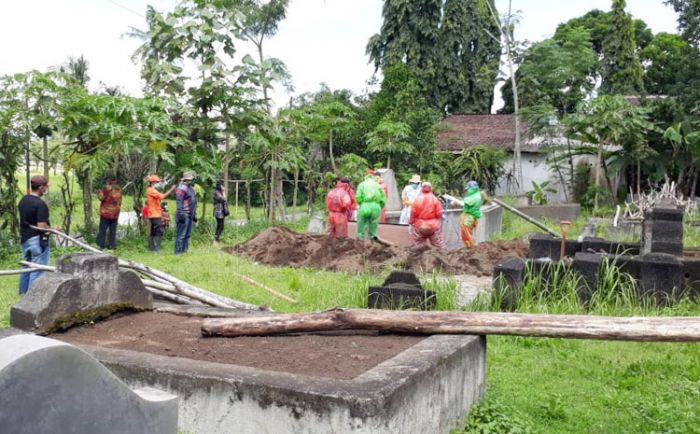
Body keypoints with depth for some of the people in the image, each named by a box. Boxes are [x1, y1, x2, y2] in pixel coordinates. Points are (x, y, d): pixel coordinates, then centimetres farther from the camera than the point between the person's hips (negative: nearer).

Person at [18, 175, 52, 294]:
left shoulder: (23, 200, 6)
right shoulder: (40, 204, -22)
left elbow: (25, 219, 14)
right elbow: (42, 226, -25)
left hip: (24, 238, 9)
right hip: (37, 240, -9)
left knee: (26, 267, 20)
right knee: (37, 270, -2)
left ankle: (23, 292, 31)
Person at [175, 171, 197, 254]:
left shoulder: (190, 188, 19)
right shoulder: (181, 188, -12)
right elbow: (179, 202, -19)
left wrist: (194, 215, 25)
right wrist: (180, 214, -25)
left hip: (190, 215, 10)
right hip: (184, 215, -10)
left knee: (187, 234, 14)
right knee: (181, 234, -8)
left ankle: (184, 250, 20)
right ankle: (178, 251, -5)